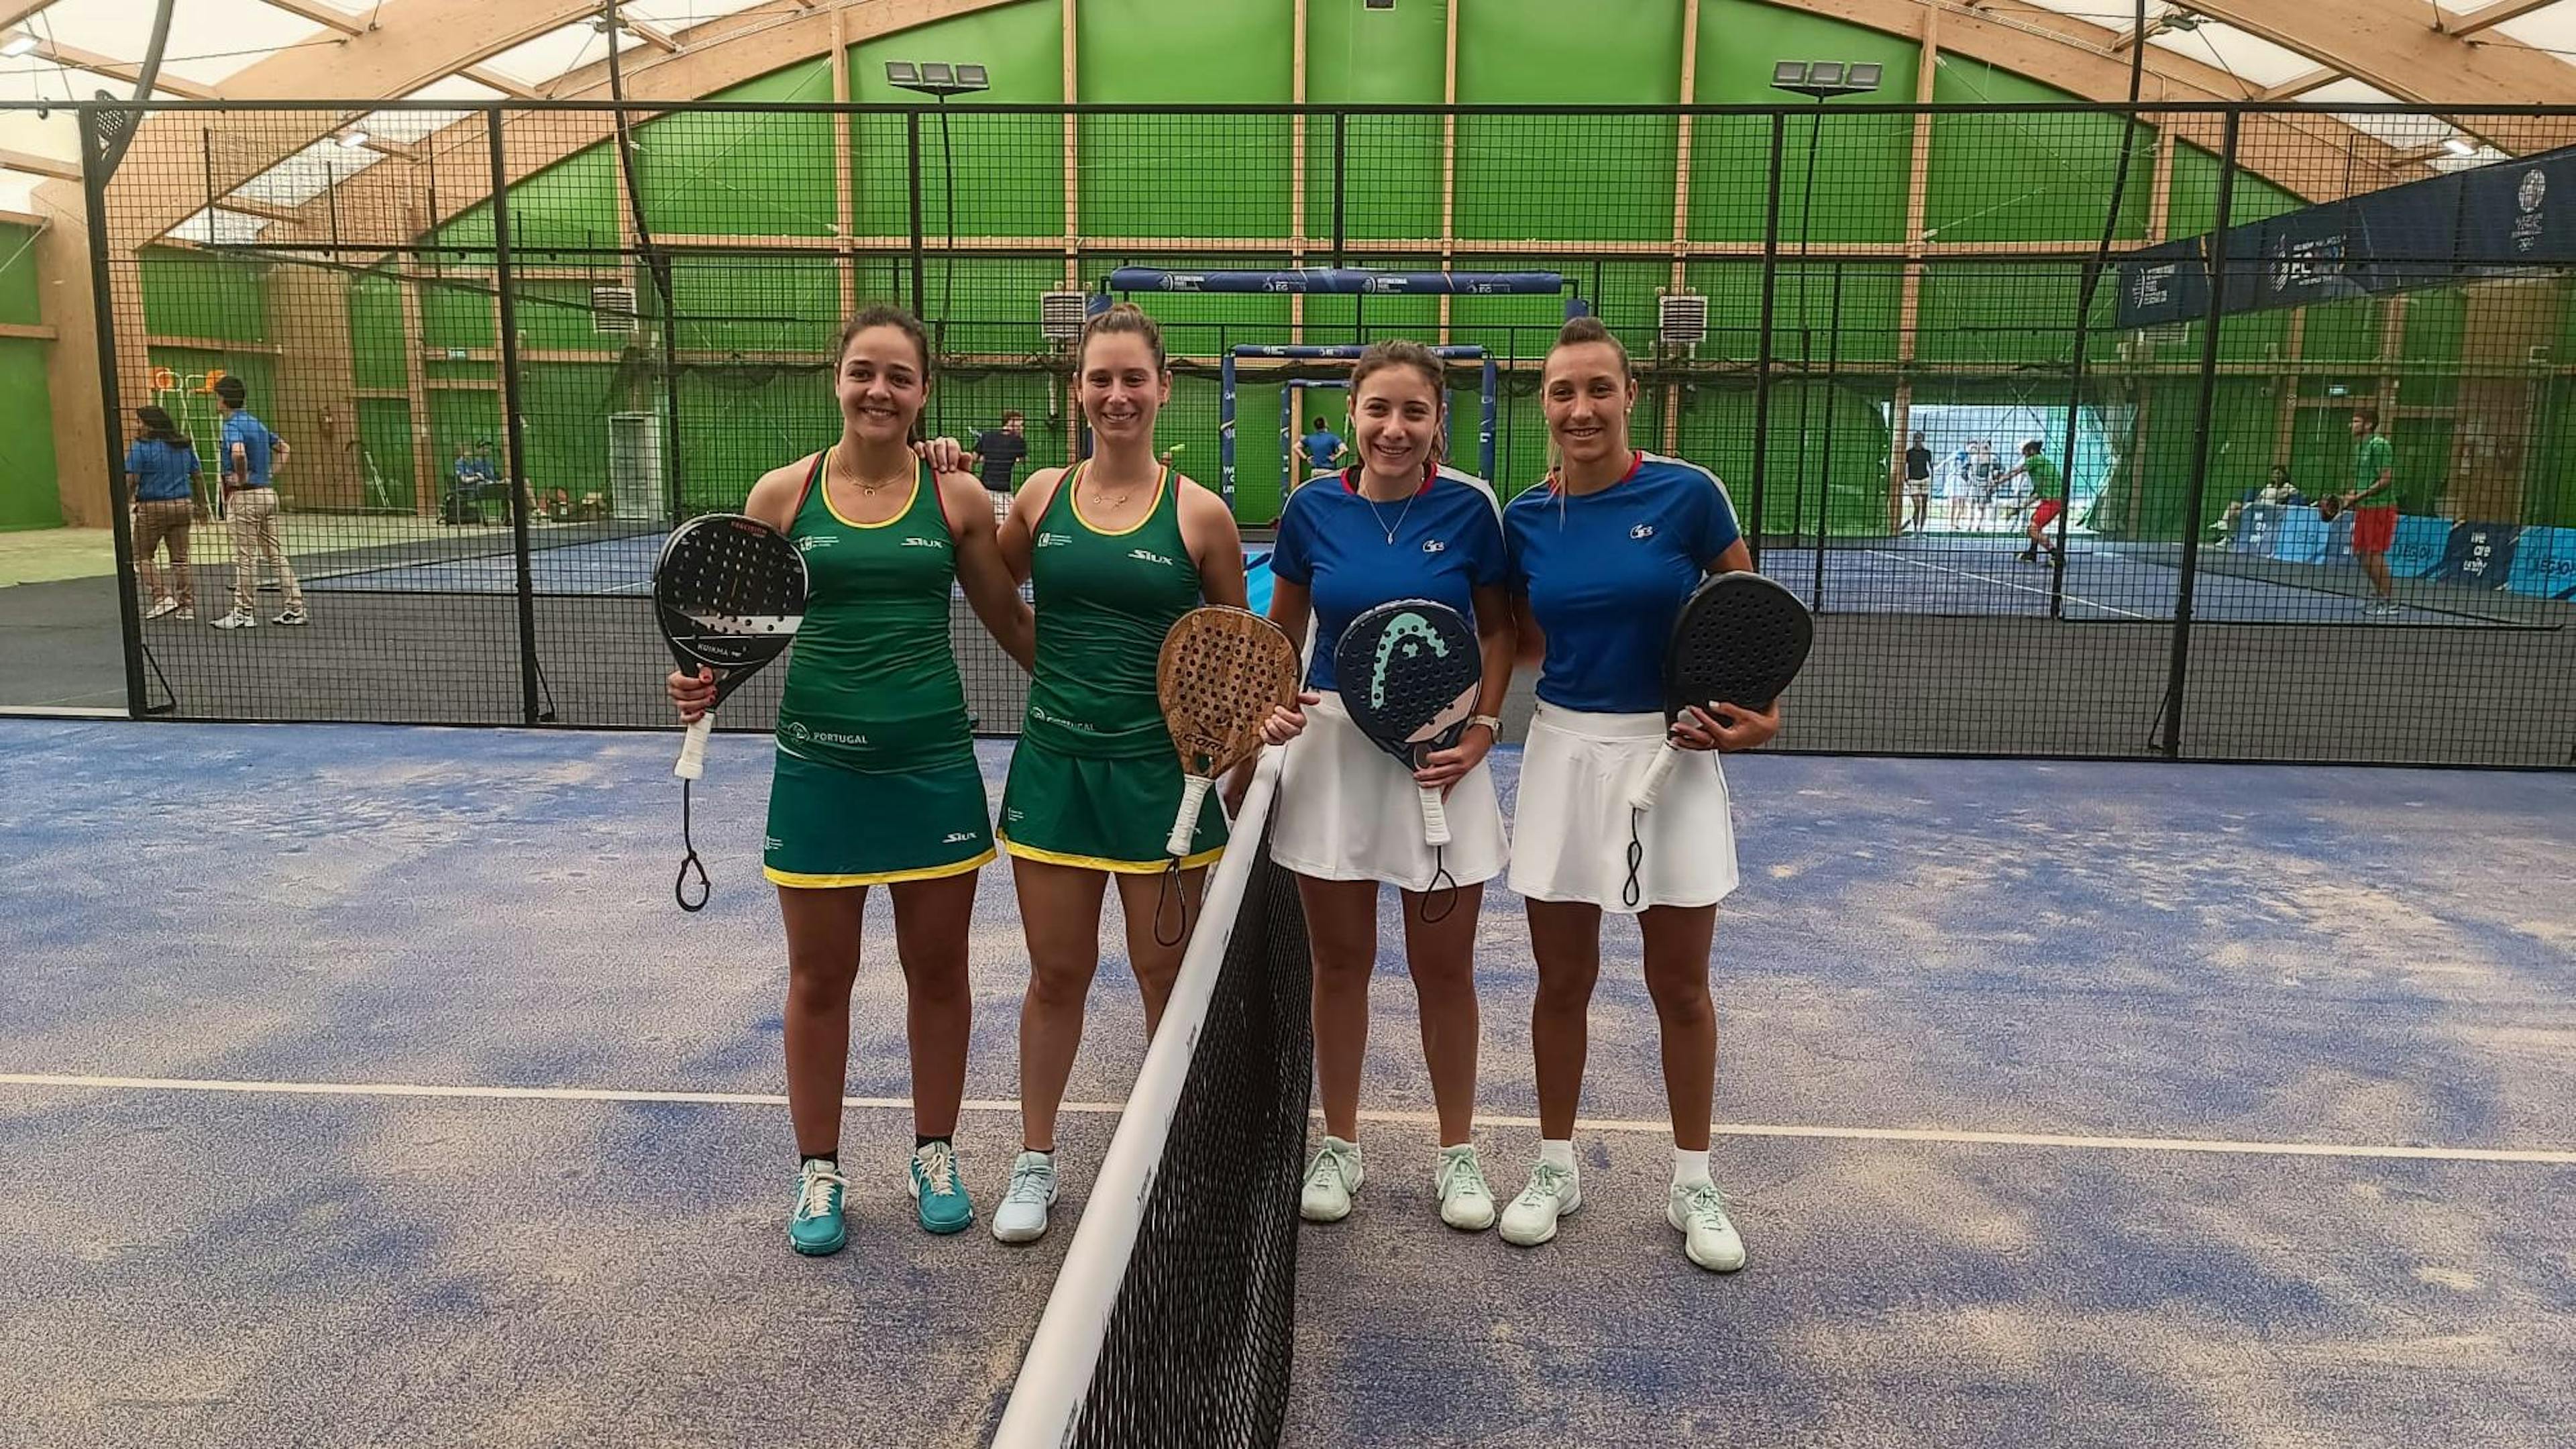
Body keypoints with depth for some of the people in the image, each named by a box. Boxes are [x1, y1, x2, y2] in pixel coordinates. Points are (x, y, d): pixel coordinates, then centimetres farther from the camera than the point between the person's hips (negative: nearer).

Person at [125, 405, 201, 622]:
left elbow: (131, 481, -14)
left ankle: (162, 597, -3)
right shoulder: (185, 445, 7)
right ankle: (187, 605, 8)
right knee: (180, 558, 8)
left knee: (142, 556, 9)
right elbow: (197, 476, 13)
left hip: (152, 508, -5)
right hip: (182, 505, 5)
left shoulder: (141, 447, -10)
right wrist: (199, 505, 22)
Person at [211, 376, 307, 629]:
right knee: (276, 554, 9)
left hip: (245, 496, -8)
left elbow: (238, 452, -33)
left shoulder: (232, 426, -12)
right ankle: (296, 608, 7)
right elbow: (284, 448, 25)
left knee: (246, 557, -2)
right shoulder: (258, 424, 13)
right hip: (268, 493, 8)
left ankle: (243, 613, 4)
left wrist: (242, 478, -18)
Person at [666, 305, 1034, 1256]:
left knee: (937, 971, 12)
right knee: (819, 978, 10)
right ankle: (819, 1171, 29)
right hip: (820, 763, 0)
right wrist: (707, 684, -12)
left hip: (933, 764, 0)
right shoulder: (782, 495, 0)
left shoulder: (957, 498, -1)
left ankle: (934, 1157, 31)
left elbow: (1013, 623, 7)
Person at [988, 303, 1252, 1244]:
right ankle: (1034, 1160, 28)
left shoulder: (1198, 514, -4)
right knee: (1057, 972, 11)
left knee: (1166, 972, 9)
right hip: (1055, 762, 2)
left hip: (1159, 768, -2)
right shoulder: (1042, 495, 3)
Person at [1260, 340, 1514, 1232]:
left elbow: (1497, 630, 5)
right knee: (1339, 962, 11)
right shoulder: (1314, 507, -2)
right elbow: (1283, 627, 10)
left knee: (1444, 967, 8)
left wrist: (1482, 730, -8)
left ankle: (1457, 1150, 27)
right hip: (1333, 748, 1)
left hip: (1441, 755, -1)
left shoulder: (1467, 508, -5)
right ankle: (1339, 1144, 28)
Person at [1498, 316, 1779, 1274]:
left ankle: (1693, 1184, 28)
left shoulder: (1688, 494, -9)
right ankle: (1555, 1167, 30)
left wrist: (1760, 715, -15)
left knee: (1681, 988, 9)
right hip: (1565, 754, 2)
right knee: (1562, 980, 11)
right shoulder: (1525, 519, 0)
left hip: (1672, 755, -2)